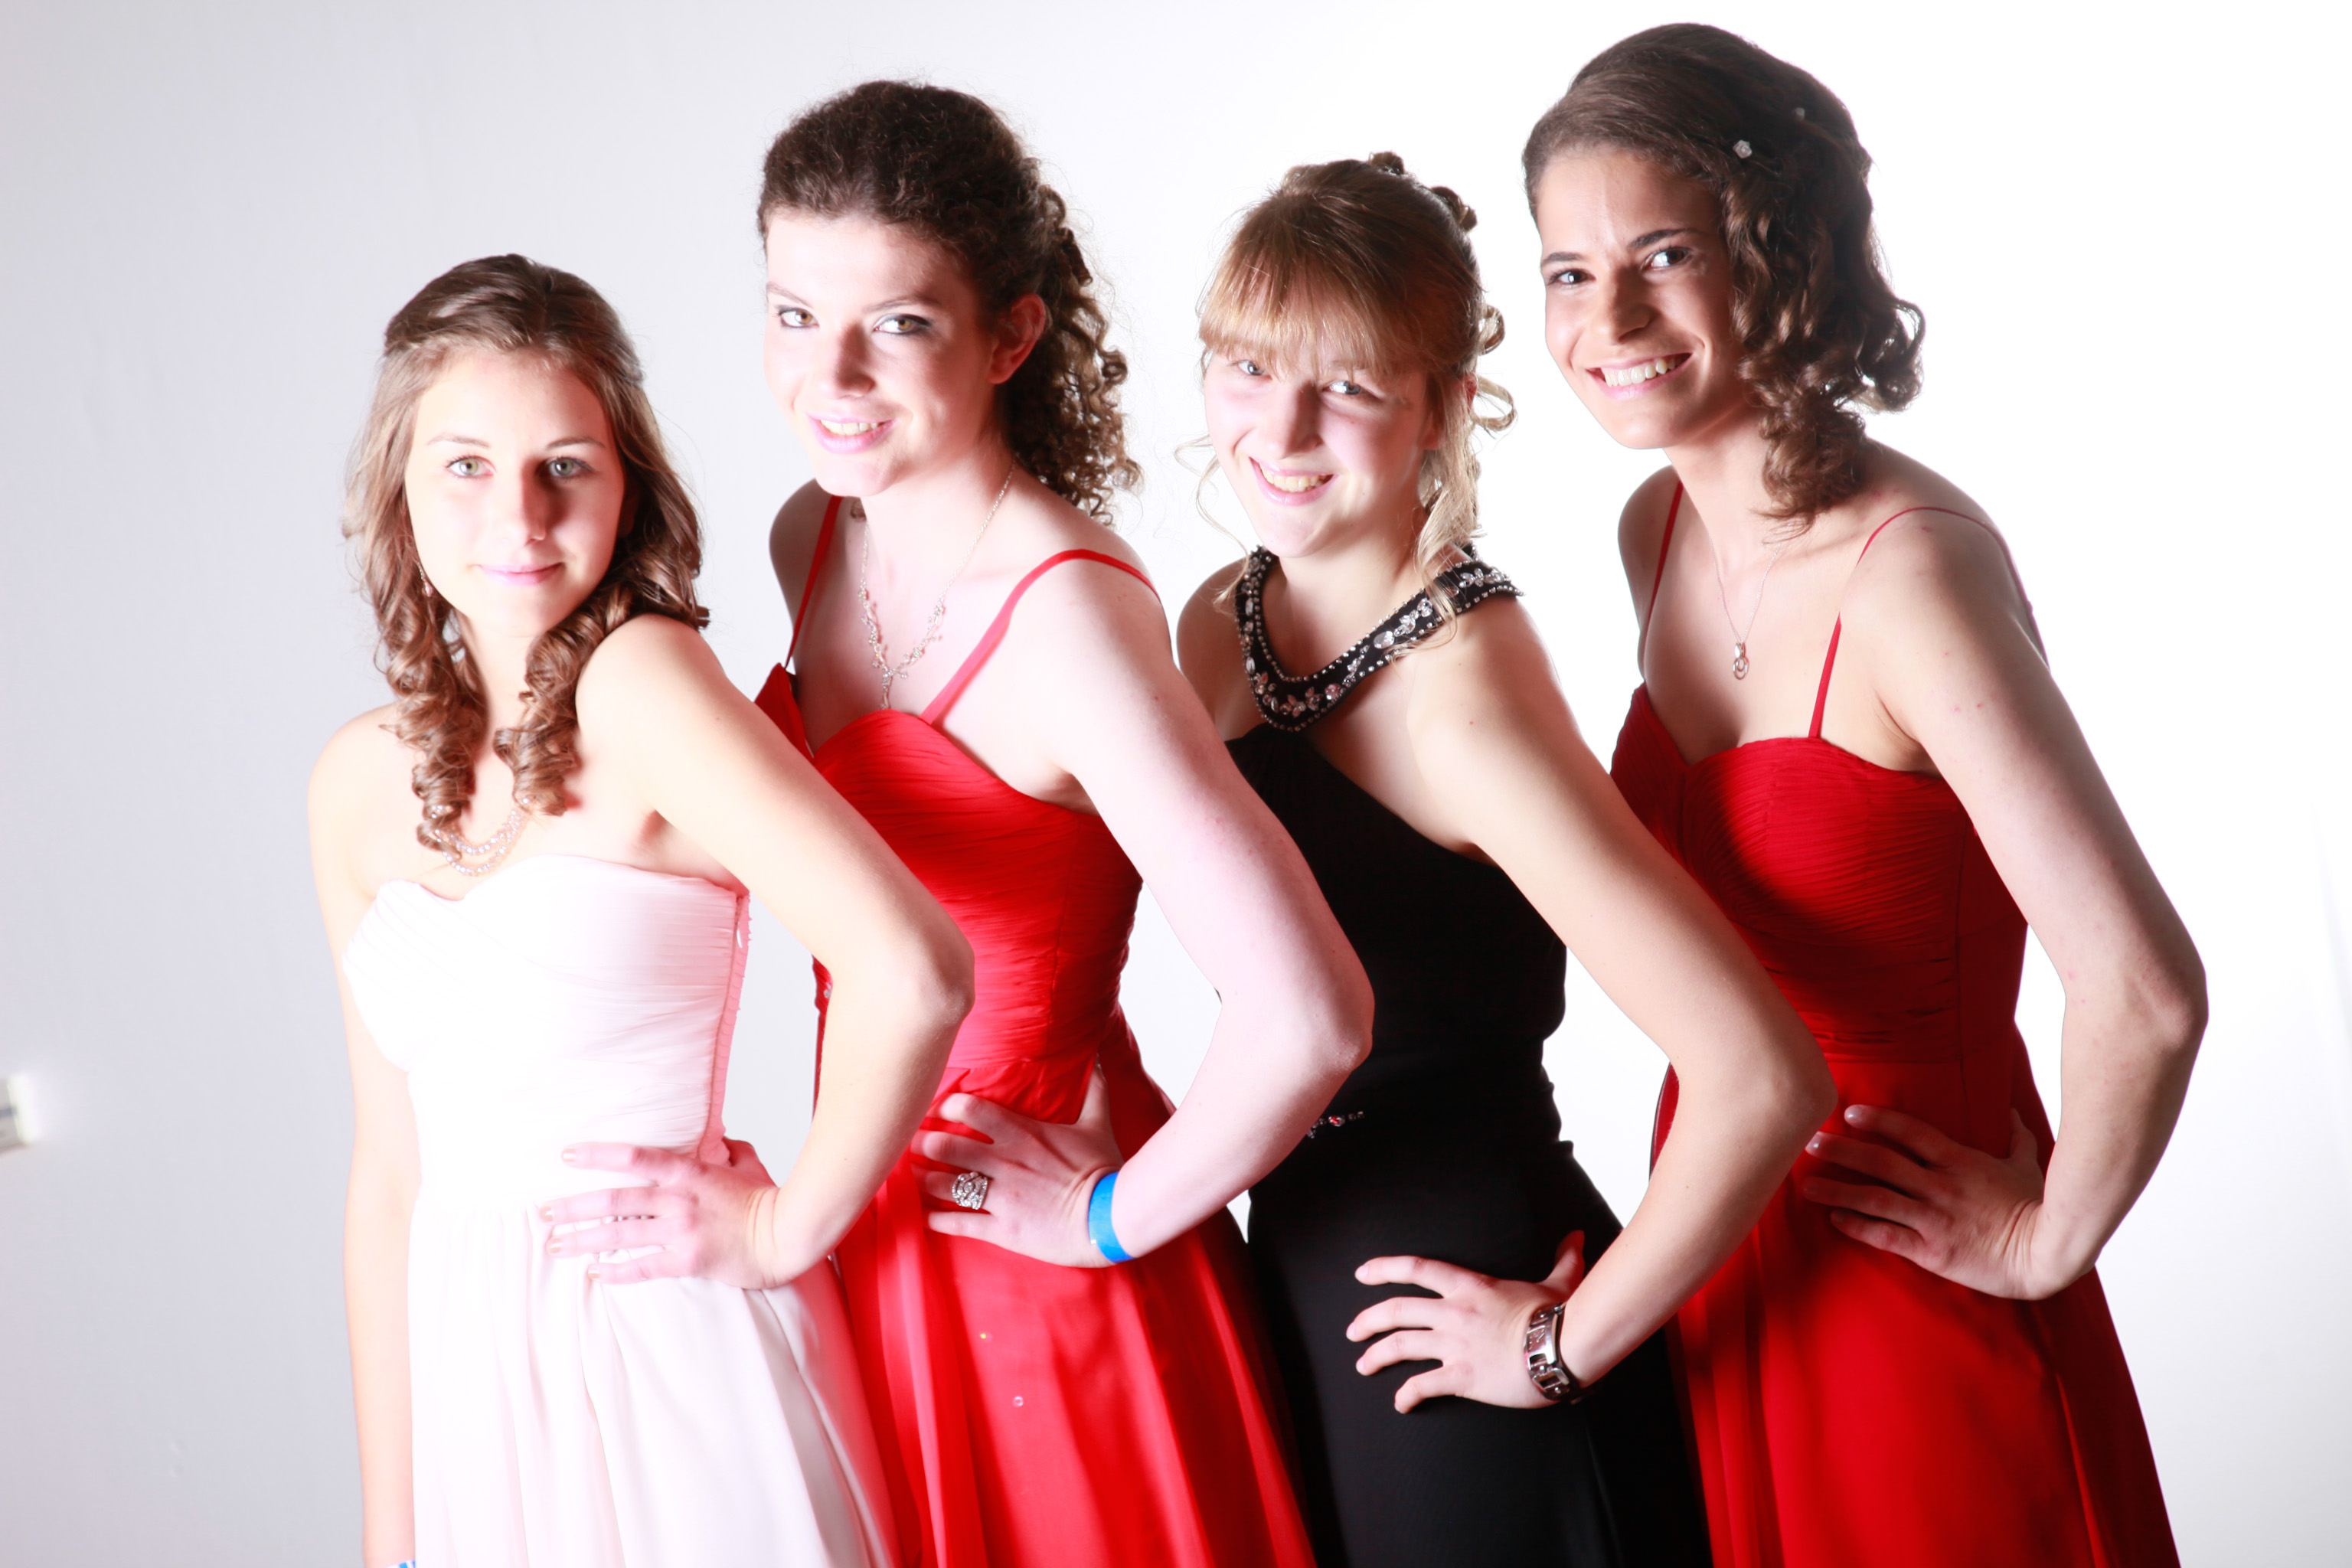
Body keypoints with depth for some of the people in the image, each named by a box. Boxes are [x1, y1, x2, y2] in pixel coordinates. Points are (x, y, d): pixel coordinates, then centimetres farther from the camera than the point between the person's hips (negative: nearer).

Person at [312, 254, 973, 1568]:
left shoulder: (638, 681, -16)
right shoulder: (362, 782, 3)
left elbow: (912, 974, -29)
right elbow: (393, 1168, 7)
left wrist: (789, 1227, -15)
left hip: (675, 1369, -5)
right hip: (473, 1381, 6)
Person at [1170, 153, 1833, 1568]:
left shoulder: (1463, 685, -23)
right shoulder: (1219, 628, 1)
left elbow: (1762, 1078, -30)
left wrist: (1574, 1341, -18)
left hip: (1464, 1325, -8)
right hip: (1298, 1289, 8)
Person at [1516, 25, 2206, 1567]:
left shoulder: (1908, 562, -23)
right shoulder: (1659, 532, 2)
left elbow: (2146, 992, -29)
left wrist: (2046, 1241, -15)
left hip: (1917, 1282, -7)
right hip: (1719, 1242, 7)